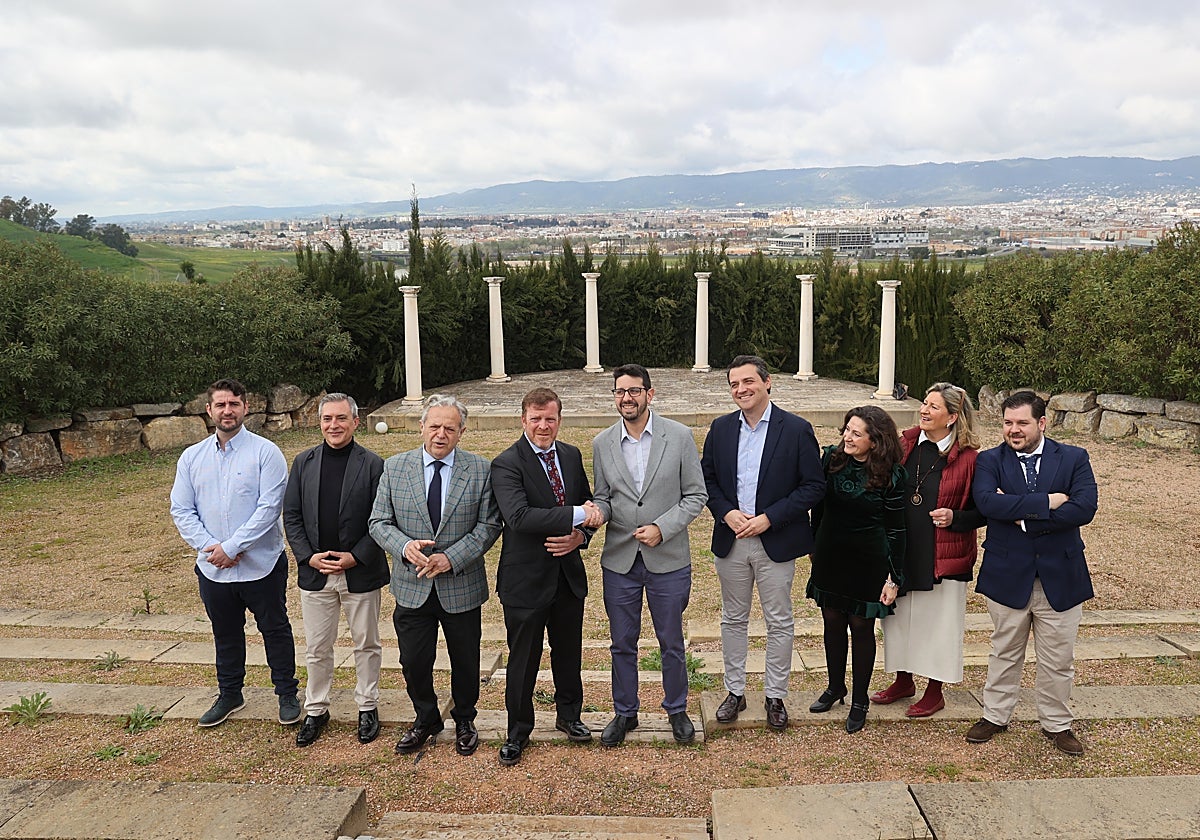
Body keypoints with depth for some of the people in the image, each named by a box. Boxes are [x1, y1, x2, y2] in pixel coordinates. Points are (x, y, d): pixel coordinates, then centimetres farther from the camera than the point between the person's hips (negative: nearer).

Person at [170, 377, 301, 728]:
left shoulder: (265, 452, -10)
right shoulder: (192, 457, 4)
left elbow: (269, 507, -17)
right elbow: (181, 510, 2)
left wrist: (231, 547, -18)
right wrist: (209, 547, -11)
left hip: (261, 565, -4)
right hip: (212, 568, 4)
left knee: (275, 630, 9)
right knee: (225, 633, 20)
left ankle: (287, 694, 26)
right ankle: (229, 695, 38)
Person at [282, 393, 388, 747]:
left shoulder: (373, 464, -6)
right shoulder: (304, 462, 3)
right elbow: (291, 515, 4)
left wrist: (356, 557, -15)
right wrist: (309, 556, -8)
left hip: (360, 572, -2)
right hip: (314, 571, 2)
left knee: (366, 644, 12)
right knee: (317, 648, 13)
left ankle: (367, 707, 29)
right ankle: (316, 710, 30)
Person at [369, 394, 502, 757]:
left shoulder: (480, 469, -5)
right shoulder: (394, 467, -1)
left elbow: (489, 525, -7)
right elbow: (379, 522, 1)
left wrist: (452, 558, -18)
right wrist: (405, 546, -19)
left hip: (462, 587, -1)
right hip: (412, 587, 1)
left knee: (466, 661, 14)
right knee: (413, 661, 10)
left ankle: (464, 721, 39)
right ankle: (426, 720, 37)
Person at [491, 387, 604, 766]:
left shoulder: (572, 456, 5)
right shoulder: (506, 464, -15)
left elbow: (588, 507, 13)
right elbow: (518, 516, -29)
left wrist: (581, 535, -9)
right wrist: (576, 516, -30)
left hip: (569, 575, 5)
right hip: (525, 579, -5)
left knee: (569, 652, 20)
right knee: (523, 660, 10)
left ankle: (568, 714, 42)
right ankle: (518, 732, 29)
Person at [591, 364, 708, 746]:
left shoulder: (679, 436, -7)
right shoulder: (602, 443, 1)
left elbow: (696, 495, -5)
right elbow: (603, 497, 7)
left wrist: (662, 528, -17)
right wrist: (596, 511, -16)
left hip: (668, 560, -2)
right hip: (619, 560, 2)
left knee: (671, 643, 14)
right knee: (622, 644, 14)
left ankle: (676, 710, 36)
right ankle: (625, 713, 34)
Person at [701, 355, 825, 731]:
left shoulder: (797, 429, -8)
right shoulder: (720, 429, 3)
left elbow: (814, 486, -9)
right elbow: (707, 479, 8)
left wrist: (768, 518, -16)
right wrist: (727, 513, -10)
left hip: (776, 541, -3)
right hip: (730, 540, 3)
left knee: (779, 623, 8)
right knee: (733, 619, 14)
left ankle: (775, 696, 24)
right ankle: (734, 691, 28)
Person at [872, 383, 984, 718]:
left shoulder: (968, 457, -12)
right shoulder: (905, 443, 1)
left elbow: (983, 512, -5)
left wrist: (955, 519, -22)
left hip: (944, 556, -5)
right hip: (901, 550, 5)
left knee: (938, 621, 8)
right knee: (899, 615, 16)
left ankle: (934, 691, 27)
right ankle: (903, 680, 36)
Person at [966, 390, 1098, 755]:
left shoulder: (1074, 459, -1)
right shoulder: (989, 460, -3)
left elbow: (1084, 508, -16)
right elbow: (987, 502, -21)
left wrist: (1022, 517, -18)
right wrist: (1045, 501, -23)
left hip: (1060, 575, 0)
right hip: (1007, 574, 0)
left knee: (1058, 659, 12)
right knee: (1005, 652, 15)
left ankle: (1057, 723, 32)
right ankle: (995, 715, 31)